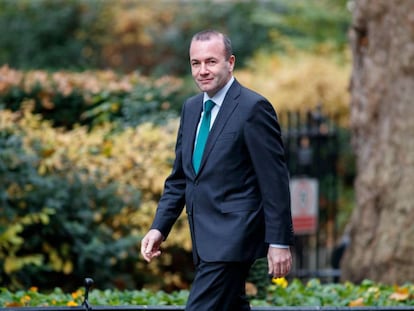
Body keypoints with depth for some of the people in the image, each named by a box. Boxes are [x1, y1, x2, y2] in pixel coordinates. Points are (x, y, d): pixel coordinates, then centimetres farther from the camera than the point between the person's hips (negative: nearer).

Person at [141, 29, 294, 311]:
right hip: (207, 240, 8)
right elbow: (179, 178, 19)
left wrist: (279, 242, -14)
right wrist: (159, 228, 7)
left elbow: (275, 180, -12)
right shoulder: (192, 108, 14)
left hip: (233, 237, -8)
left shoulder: (253, 108, -10)